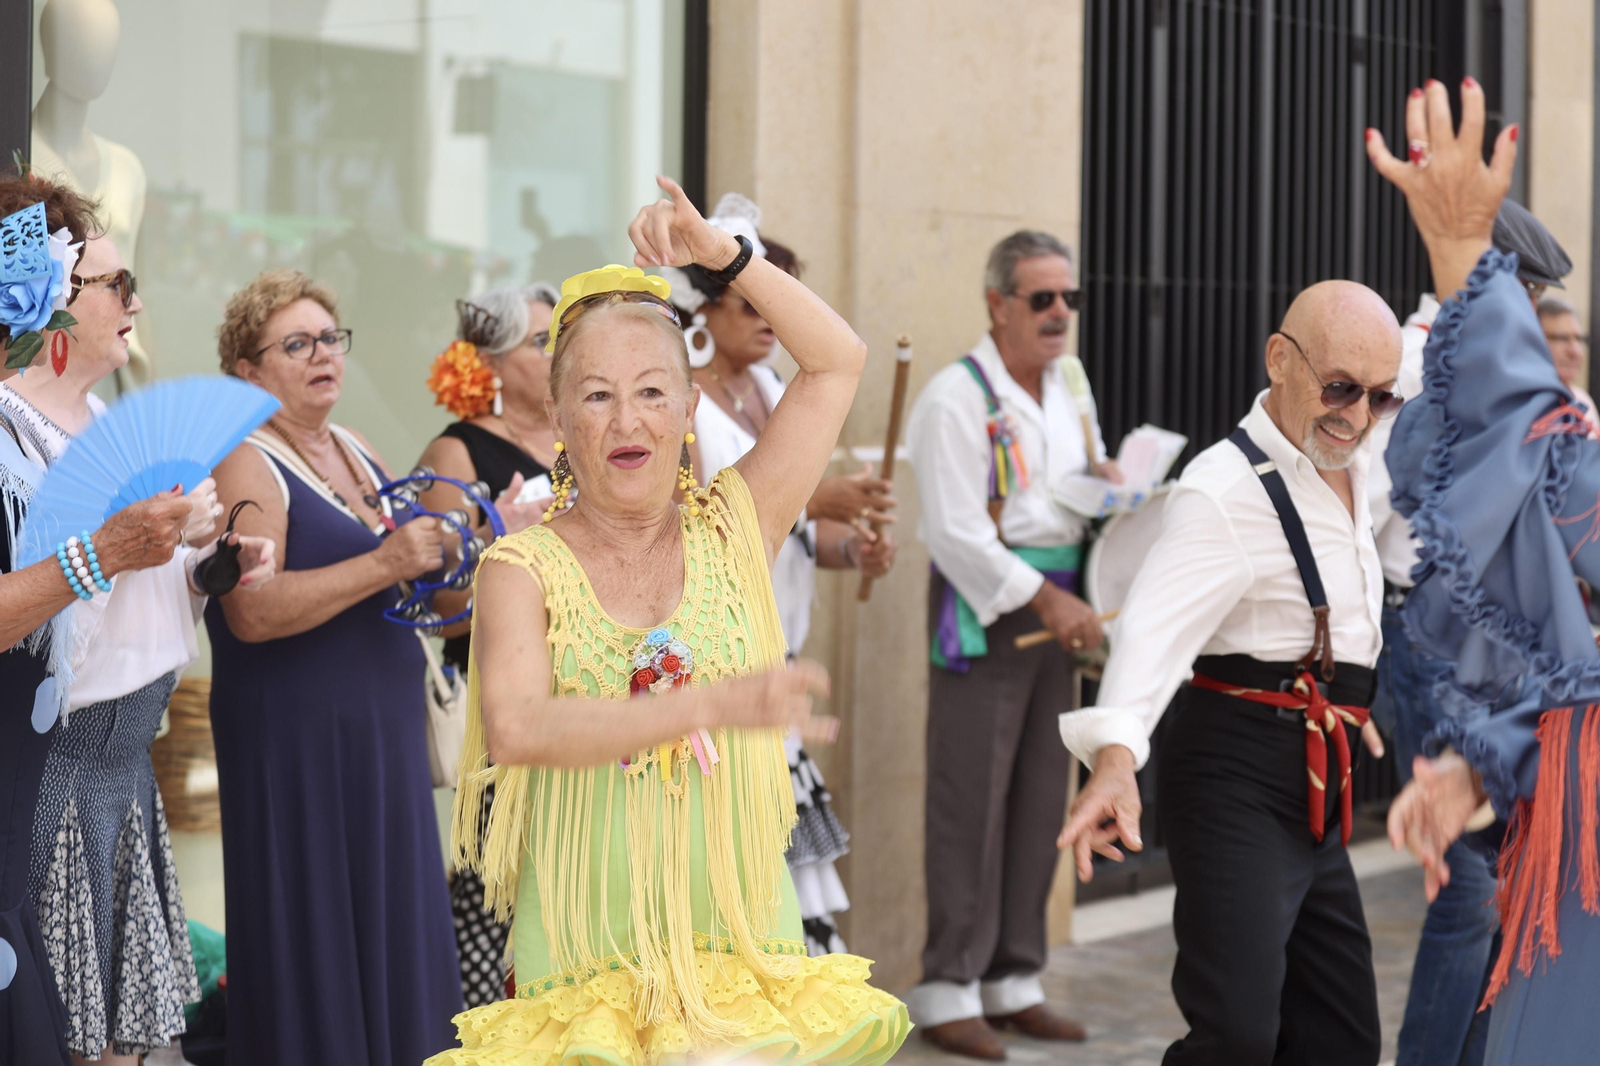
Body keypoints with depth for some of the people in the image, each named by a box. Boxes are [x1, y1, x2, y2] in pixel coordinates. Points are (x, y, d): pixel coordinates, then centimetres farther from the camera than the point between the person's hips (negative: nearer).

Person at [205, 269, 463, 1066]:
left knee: (392, 932, 8)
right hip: (294, 740, -7)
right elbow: (252, 613, -22)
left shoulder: (357, 453, 14)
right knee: (317, 947, -4)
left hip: (384, 731, 7)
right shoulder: (246, 466, -9)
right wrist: (383, 564, -25)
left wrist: (436, 562, 4)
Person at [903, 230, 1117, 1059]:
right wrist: (1044, 600, -16)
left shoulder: (1071, 384, 13)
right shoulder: (957, 398, -11)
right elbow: (958, 533, -15)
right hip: (983, 608, -7)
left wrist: (1109, 480, 3)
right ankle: (948, 991, 2)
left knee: (1039, 799, 9)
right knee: (970, 802, -6)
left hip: (1058, 601, 7)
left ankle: (1013, 981, 19)